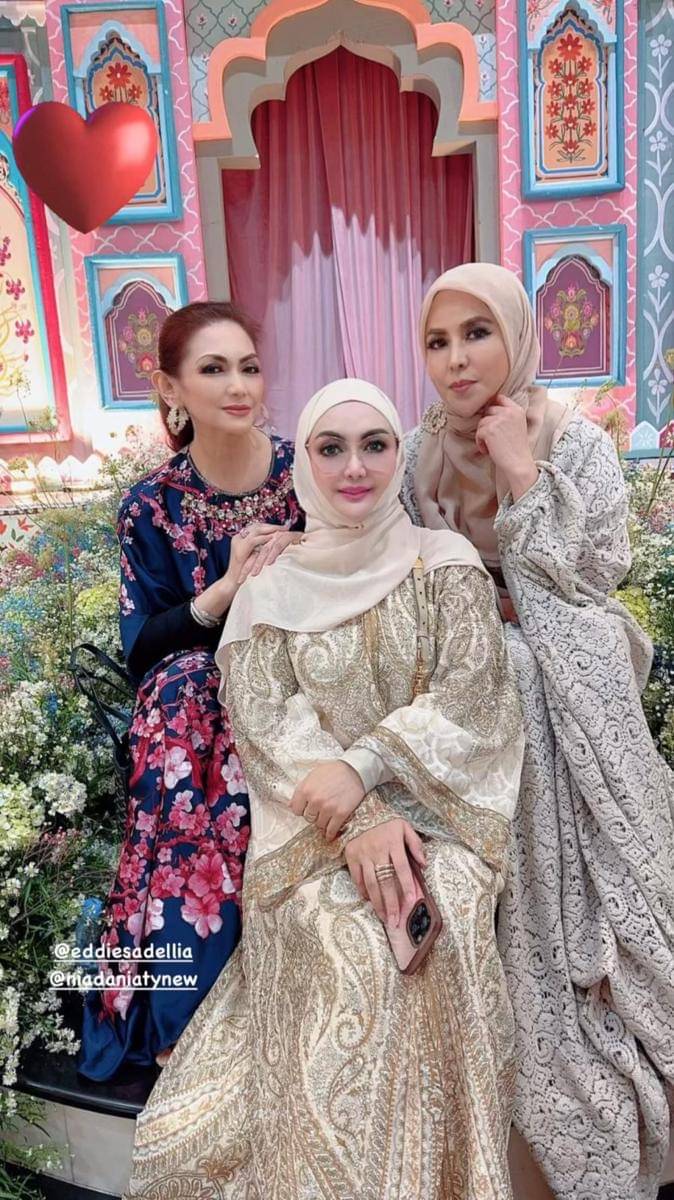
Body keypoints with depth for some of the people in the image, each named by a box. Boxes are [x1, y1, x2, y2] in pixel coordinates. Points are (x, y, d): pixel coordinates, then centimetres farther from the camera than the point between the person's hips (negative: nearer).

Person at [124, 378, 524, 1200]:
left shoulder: (445, 563, 5)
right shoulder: (271, 591, 7)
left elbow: (473, 695, -6)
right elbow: (263, 723, -4)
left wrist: (364, 765, -21)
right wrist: (359, 819, -20)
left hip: (438, 812, 0)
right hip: (314, 824, 0)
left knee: (445, 924, -27)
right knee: (342, 947, -27)